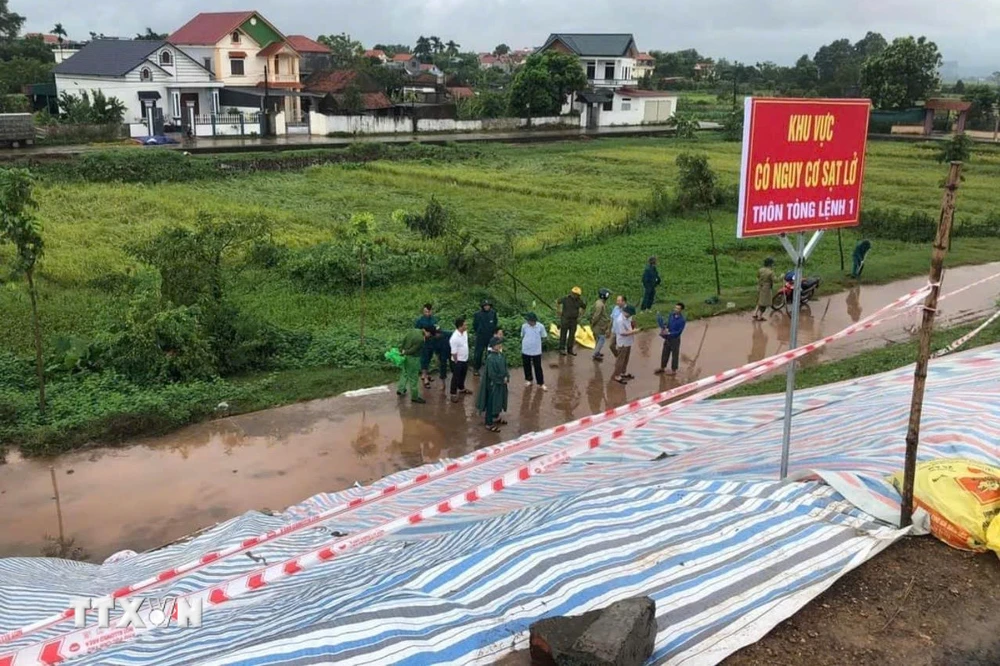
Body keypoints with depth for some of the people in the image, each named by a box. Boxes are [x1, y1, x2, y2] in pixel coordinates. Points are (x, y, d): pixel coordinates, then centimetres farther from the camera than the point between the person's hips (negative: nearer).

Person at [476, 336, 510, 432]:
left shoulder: (501, 355, 0)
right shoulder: (491, 358, -26)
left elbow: (505, 367, 11)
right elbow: (491, 374, -25)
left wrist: (506, 377, -6)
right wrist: (502, 379, -15)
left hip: (501, 383, 9)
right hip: (493, 384, -9)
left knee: (498, 401, 24)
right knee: (491, 403, 3)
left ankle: (496, 417, 44)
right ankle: (489, 424, 14)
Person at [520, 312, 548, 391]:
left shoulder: (540, 326, -15)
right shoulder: (524, 326, -10)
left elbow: (544, 337, -1)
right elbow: (522, 336, 5)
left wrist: (536, 340, -4)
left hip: (536, 351, -2)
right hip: (525, 350, 2)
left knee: (538, 367, 6)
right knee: (526, 366, 17)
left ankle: (541, 383, 19)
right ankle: (528, 379, 39)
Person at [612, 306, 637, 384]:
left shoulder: (627, 318, 3)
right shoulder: (620, 320, -27)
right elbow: (623, 333, -26)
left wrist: (633, 329, -1)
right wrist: (634, 331, -22)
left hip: (628, 342, 9)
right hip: (623, 343, -9)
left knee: (626, 359, 21)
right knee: (621, 359, 0)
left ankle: (623, 372, 37)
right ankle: (617, 376, 9)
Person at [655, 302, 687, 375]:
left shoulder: (682, 320, -20)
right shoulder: (671, 315, -2)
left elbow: (679, 332, -21)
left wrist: (668, 333, -25)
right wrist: (664, 328, -10)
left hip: (675, 339, -6)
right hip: (667, 338, 6)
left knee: (675, 355, 8)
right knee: (665, 353, 17)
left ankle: (674, 371, 21)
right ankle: (662, 368, 31)